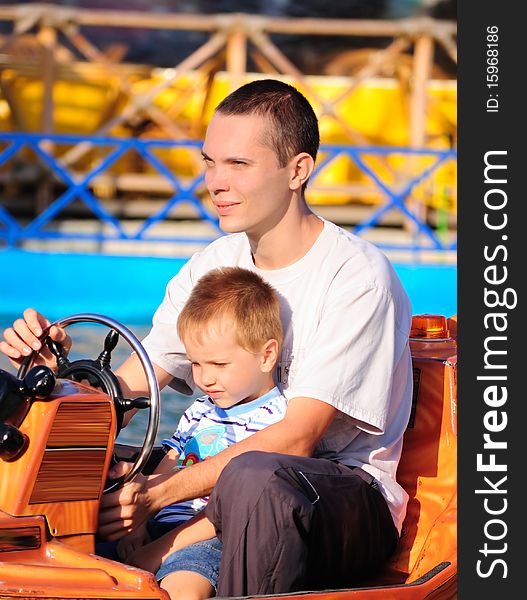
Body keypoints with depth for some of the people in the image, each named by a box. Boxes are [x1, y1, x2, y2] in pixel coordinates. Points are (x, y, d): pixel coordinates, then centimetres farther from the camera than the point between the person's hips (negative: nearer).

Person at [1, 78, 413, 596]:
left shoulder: (356, 276, -15)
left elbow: (297, 438, -22)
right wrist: (57, 365, -19)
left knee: (253, 476, -39)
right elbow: (122, 393, 3)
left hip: (352, 502, -6)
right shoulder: (214, 267, 7)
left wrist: (160, 491, -30)